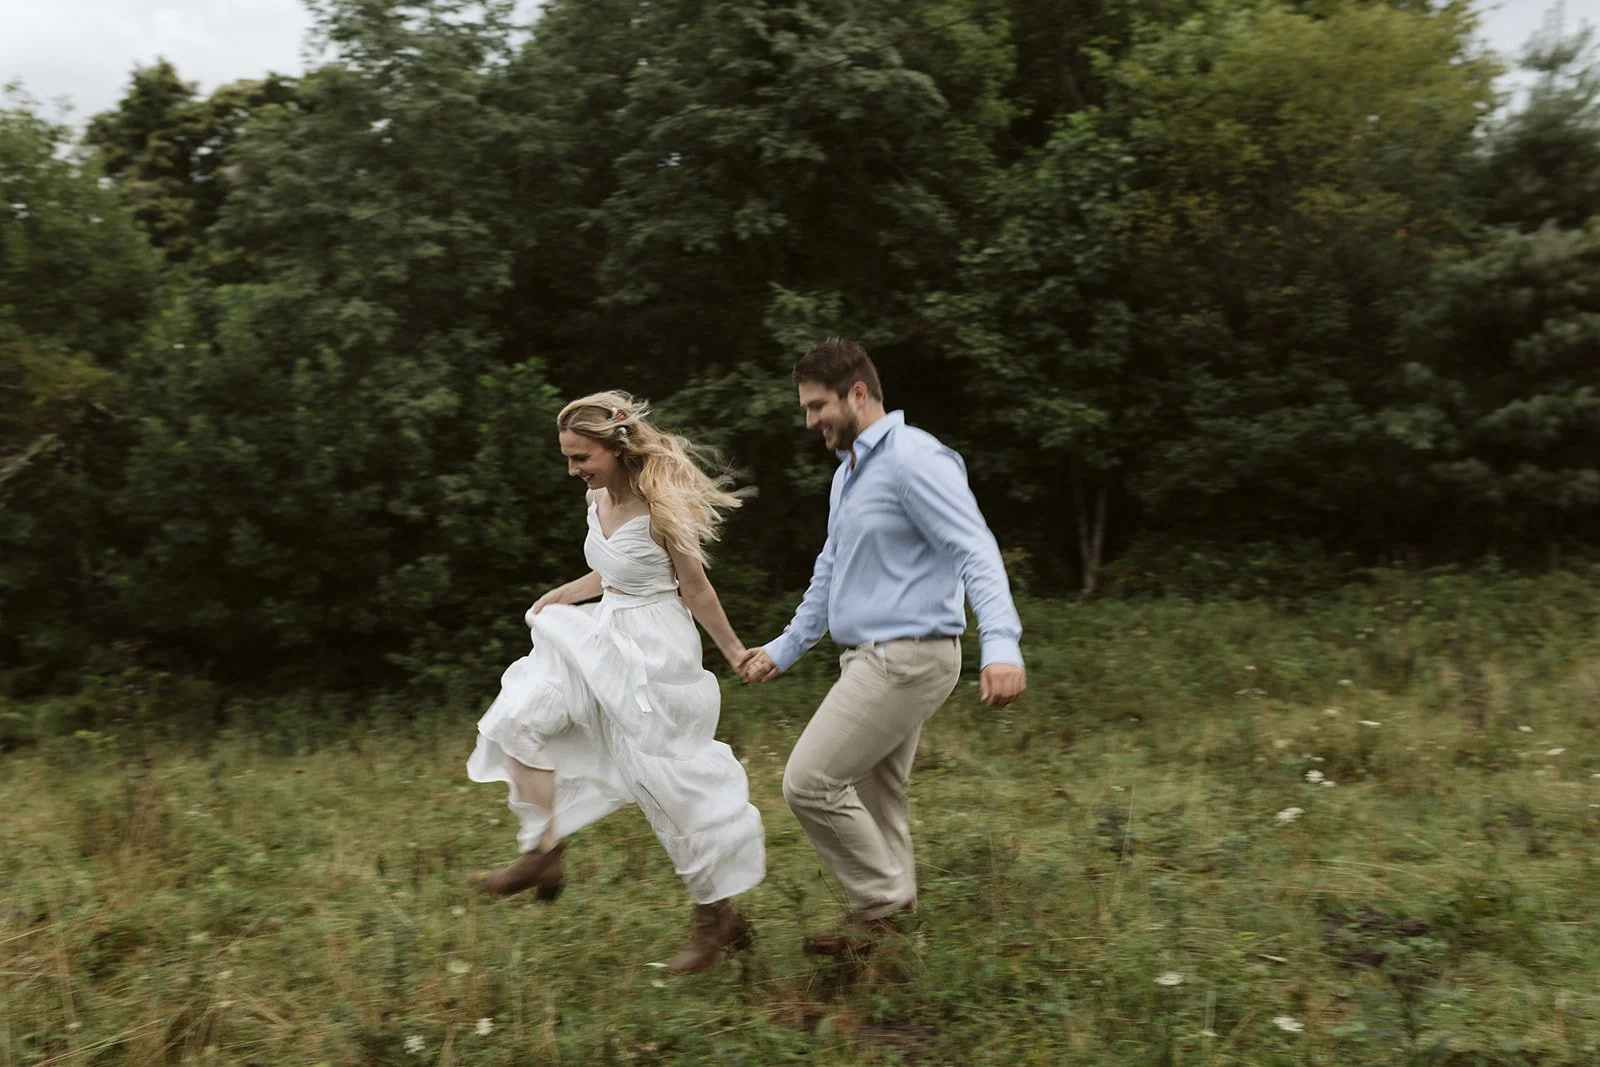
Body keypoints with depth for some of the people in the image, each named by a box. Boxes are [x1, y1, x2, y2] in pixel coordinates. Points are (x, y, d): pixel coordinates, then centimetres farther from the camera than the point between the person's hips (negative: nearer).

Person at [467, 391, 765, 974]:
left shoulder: (659, 507, -21)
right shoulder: (598, 498, 3)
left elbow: (696, 588, -12)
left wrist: (737, 654, -4)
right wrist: (567, 593, 6)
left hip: (656, 652, -8)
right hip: (606, 636, 8)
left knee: (673, 783, 0)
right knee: (524, 716, -5)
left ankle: (716, 917, 17)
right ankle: (542, 855, 3)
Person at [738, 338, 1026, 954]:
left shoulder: (913, 459, -14)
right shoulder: (848, 474, 17)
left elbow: (977, 551, -23)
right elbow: (830, 577, 26)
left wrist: (1001, 645, -36)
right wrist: (782, 651, 27)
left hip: (907, 658, -10)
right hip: (872, 658, 10)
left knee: (810, 782, -9)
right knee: (875, 805, 13)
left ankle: (884, 902, 6)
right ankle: (894, 920, 23)